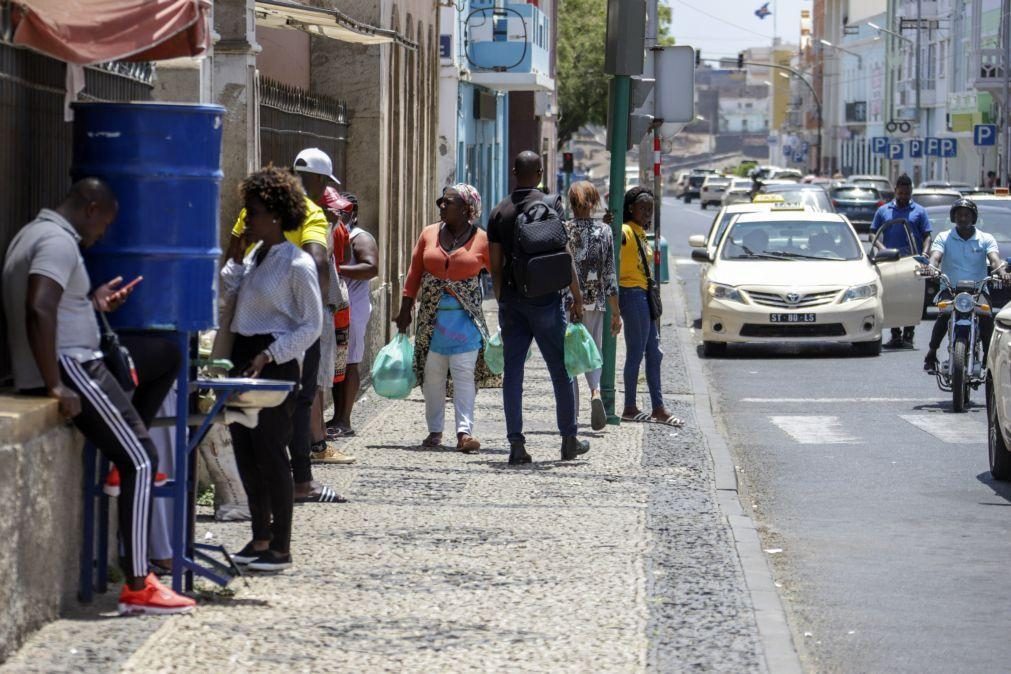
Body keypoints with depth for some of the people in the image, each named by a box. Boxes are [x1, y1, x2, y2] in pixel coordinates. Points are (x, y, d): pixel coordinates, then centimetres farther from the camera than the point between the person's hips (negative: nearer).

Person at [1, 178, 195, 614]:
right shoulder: (59, 241, -14)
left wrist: (93, 303, 22)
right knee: (140, 462, -9)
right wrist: (55, 386, -27)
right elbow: (39, 311, -28)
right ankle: (137, 587, -13)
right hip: (69, 367, -10)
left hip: (64, 366, 10)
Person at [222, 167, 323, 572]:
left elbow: (311, 326, -10)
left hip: (278, 363, -8)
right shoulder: (255, 254, 12)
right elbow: (228, 292, 12)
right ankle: (260, 538, 19)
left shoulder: (297, 264, -11)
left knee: (270, 451, -7)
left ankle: (280, 547, 0)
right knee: (244, 450, 9)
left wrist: (269, 356, -17)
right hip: (244, 355, 8)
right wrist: (237, 256, 5)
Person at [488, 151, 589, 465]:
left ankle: (516, 444, -3)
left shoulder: (499, 212, 5)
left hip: (511, 298, 3)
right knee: (560, 370, 7)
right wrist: (577, 297, -2)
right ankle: (569, 441, 13)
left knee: (512, 371, 3)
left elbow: (495, 264, 6)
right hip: (544, 297, -3)